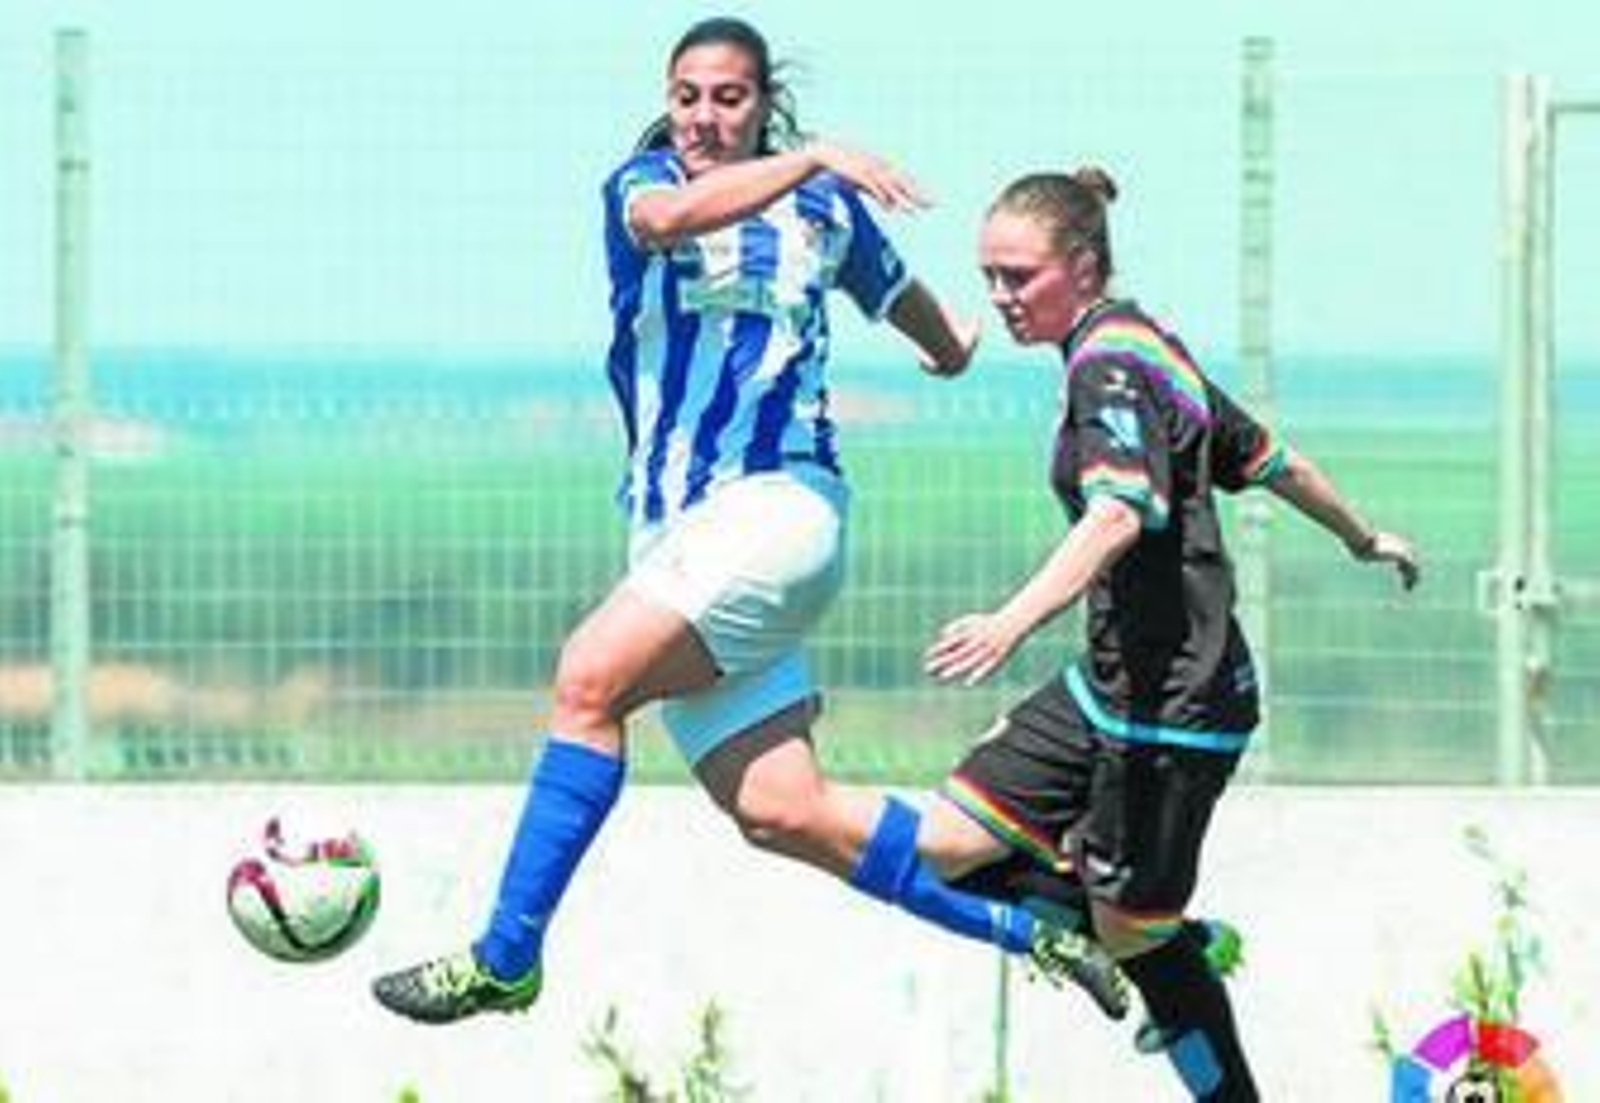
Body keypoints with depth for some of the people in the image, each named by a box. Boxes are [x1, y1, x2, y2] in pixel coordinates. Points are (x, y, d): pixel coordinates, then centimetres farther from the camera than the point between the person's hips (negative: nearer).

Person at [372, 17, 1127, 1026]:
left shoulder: (825, 210, 9)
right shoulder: (643, 183, 8)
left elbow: (903, 297, 33)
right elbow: (666, 219, -20)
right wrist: (811, 160, -29)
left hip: (780, 504, -3)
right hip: (675, 533, 3)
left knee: (590, 679, -24)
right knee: (781, 811, -6)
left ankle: (506, 961, -22)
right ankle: (1030, 931, 6)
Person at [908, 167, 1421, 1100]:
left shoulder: (1113, 363, -17)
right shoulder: (1146, 347, 12)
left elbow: (1121, 512, -35)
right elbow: (1264, 456, 24)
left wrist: (1014, 622, -49)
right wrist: (1364, 538, 41)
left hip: (1171, 702, -9)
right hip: (1113, 685, 9)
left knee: (1134, 933, 0)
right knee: (949, 846, 2)